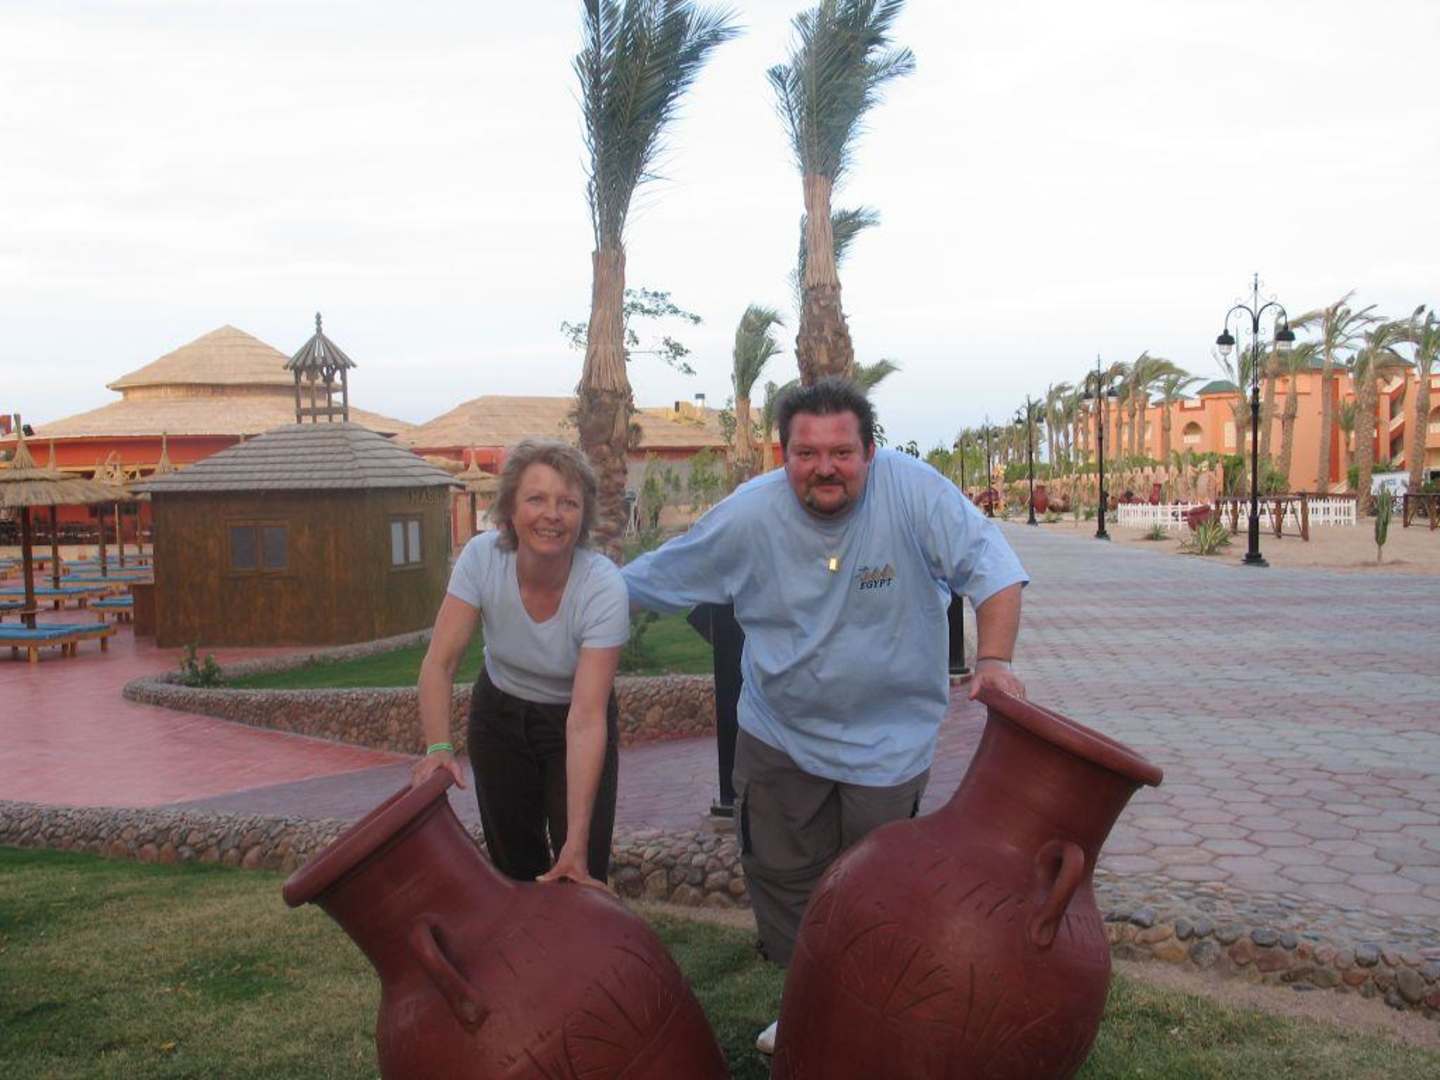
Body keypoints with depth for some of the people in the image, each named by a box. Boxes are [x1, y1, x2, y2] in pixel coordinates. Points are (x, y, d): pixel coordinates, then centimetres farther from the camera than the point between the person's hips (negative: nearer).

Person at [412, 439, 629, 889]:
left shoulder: (603, 587, -30)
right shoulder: (482, 556, -23)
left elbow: (586, 720, -32)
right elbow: (439, 662, -22)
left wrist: (577, 840, -36)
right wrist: (438, 747, -39)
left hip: (570, 720, -2)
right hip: (499, 712, 2)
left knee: (580, 873, -6)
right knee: (513, 863, 11)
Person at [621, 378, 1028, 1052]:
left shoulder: (912, 490, -21)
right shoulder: (748, 515, -13)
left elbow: (991, 567, -22)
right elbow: (656, 580, -1)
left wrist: (993, 657, -35)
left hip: (888, 739, -2)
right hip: (777, 735, 3)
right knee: (781, 878, 16)